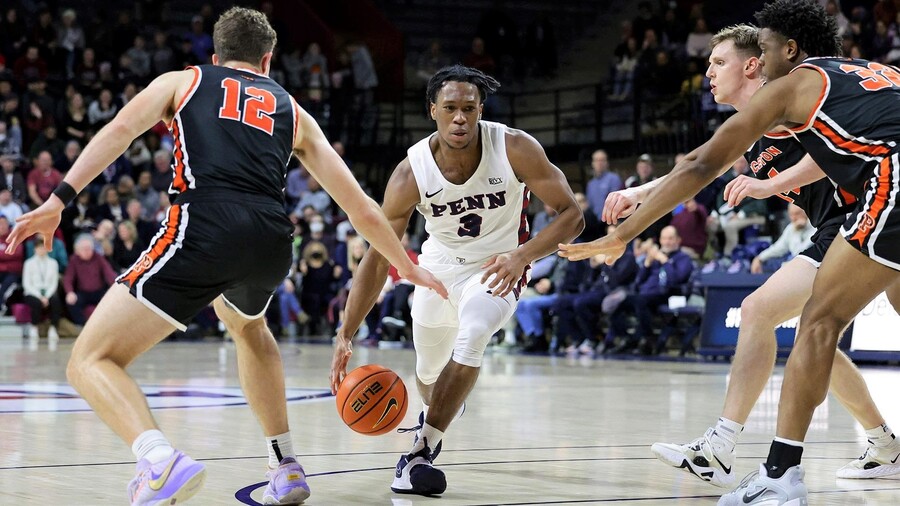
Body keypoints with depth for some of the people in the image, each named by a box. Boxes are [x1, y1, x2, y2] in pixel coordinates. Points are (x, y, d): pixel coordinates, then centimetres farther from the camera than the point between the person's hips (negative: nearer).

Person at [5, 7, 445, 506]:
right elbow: (360, 207, 27)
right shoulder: (292, 111, 29)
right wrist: (407, 267, 39)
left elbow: (122, 127, 3)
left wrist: (61, 197, -4)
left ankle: (161, 461, -28)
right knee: (247, 327, 39)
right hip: (272, 242, 4)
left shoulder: (183, 81, 24)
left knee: (91, 362, 0)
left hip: (203, 229, -4)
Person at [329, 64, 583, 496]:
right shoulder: (411, 173, -24)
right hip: (440, 263, 3)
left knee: (471, 335, -32)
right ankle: (435, 412, 57)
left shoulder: (515, 149, -26)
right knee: (428, 370, 17)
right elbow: (377, 257, -19)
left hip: (497, 266, -2)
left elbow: (571, 214, -20)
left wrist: (522, 255, -39)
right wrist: (345, 337, -26)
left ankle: (420, 452, -23)